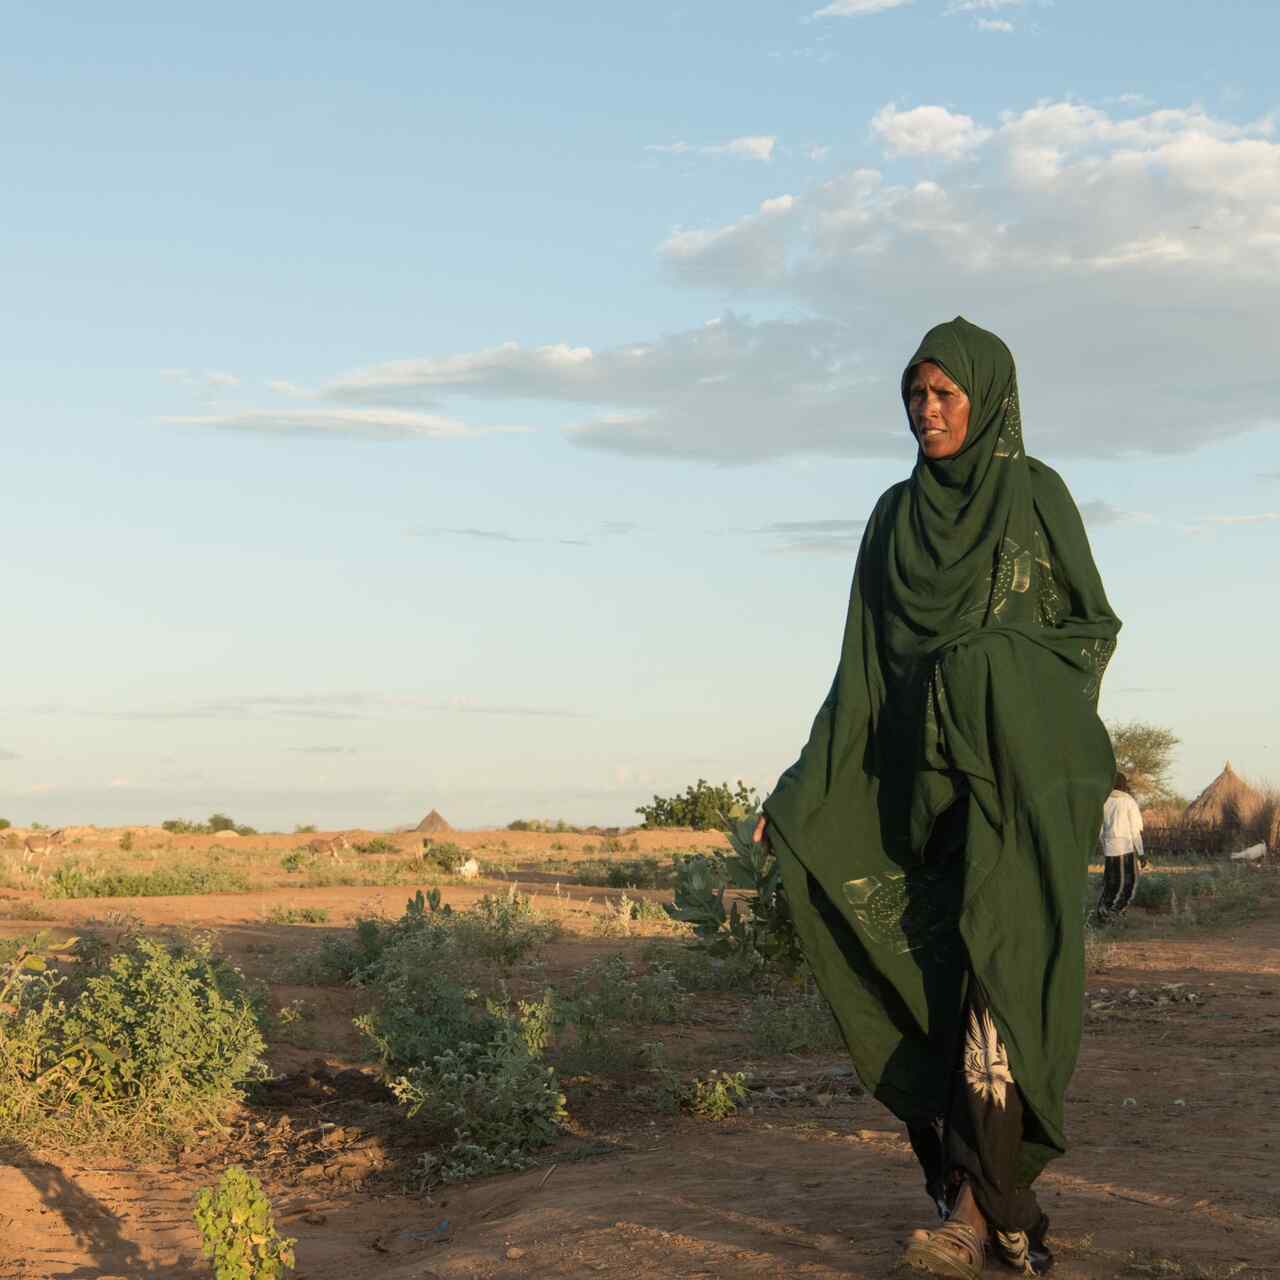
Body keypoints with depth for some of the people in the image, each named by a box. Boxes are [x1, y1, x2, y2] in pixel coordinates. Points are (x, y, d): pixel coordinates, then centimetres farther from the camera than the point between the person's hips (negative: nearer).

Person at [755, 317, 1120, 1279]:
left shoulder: (1038, 495, 1)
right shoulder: (894, 517, 12)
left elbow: (1095, 626, 5)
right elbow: (864, 663, 10)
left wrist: (1004, 659, -13)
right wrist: (800, 790, 3)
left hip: (1020, 773, -5)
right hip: (924, 777, 5)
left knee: (997, 973, -15)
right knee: (945, 974, 2)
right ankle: (1011, 1200, 10)